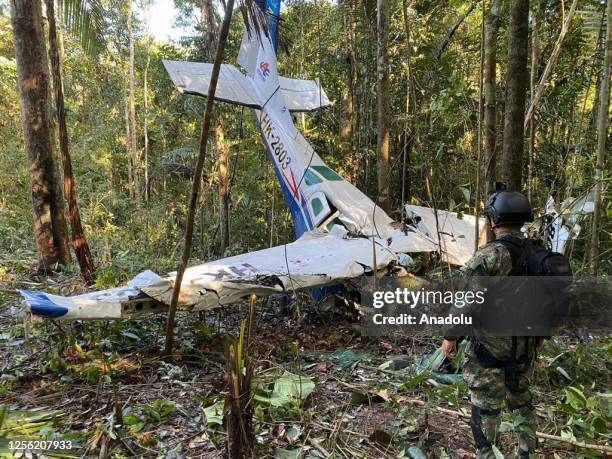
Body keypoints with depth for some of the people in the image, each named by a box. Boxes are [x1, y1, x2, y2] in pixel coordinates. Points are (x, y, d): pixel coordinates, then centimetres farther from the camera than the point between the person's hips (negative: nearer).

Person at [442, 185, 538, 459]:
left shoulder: (489, 256, -21)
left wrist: (451, 336, -9)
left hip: (491, 346, -7)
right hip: (525, 345, 7)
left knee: (486, 406, 7)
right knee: (521, 398, 24)